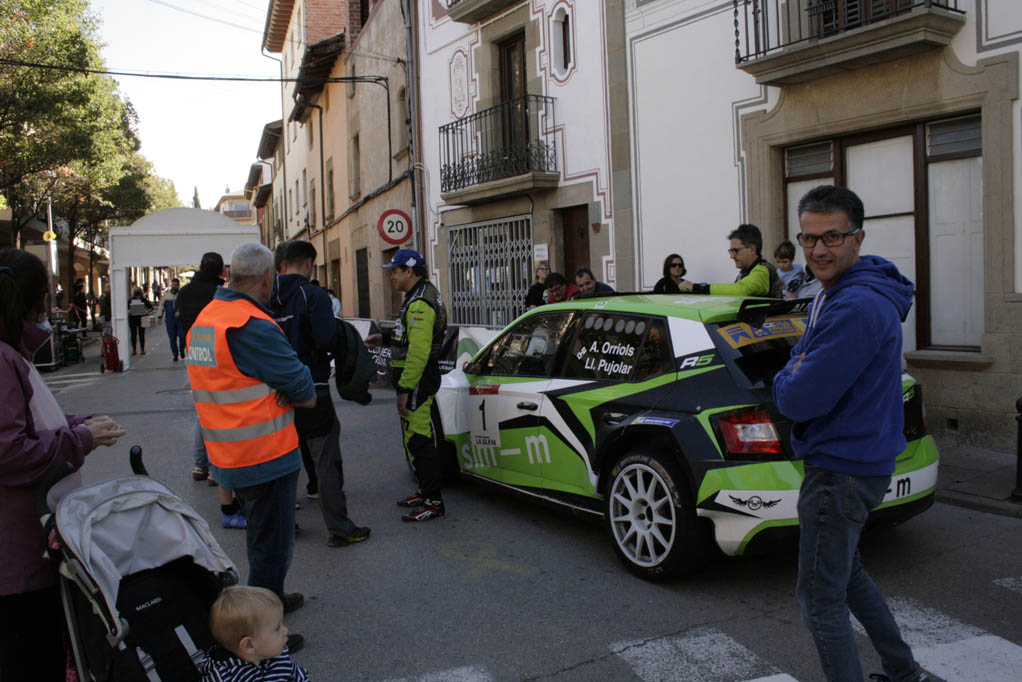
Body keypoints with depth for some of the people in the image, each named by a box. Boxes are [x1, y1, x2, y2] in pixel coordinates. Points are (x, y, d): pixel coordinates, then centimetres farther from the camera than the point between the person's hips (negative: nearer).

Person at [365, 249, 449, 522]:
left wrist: (405, 389, -24)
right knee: (415, 437, 19)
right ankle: (426, 491, 30)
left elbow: (419, 351, -25)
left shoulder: (420, 303, -19)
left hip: (418, 380, -11)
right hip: (417, 379, 11)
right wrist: (385, 337, 16)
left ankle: (434, 503, -2)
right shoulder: (419, 297, 16)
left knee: (419, 441, -8)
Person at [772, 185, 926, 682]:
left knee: (821, 600, 1)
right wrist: (798, 375, -5)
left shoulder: (856, 307, -25)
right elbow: (801, 363, 17)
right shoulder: (834, 294, 10)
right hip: (859, 460, 11)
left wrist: (788, 379, -6)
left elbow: (801, 399, -27)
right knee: (847, 574, 26)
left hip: (841, 469, -11)